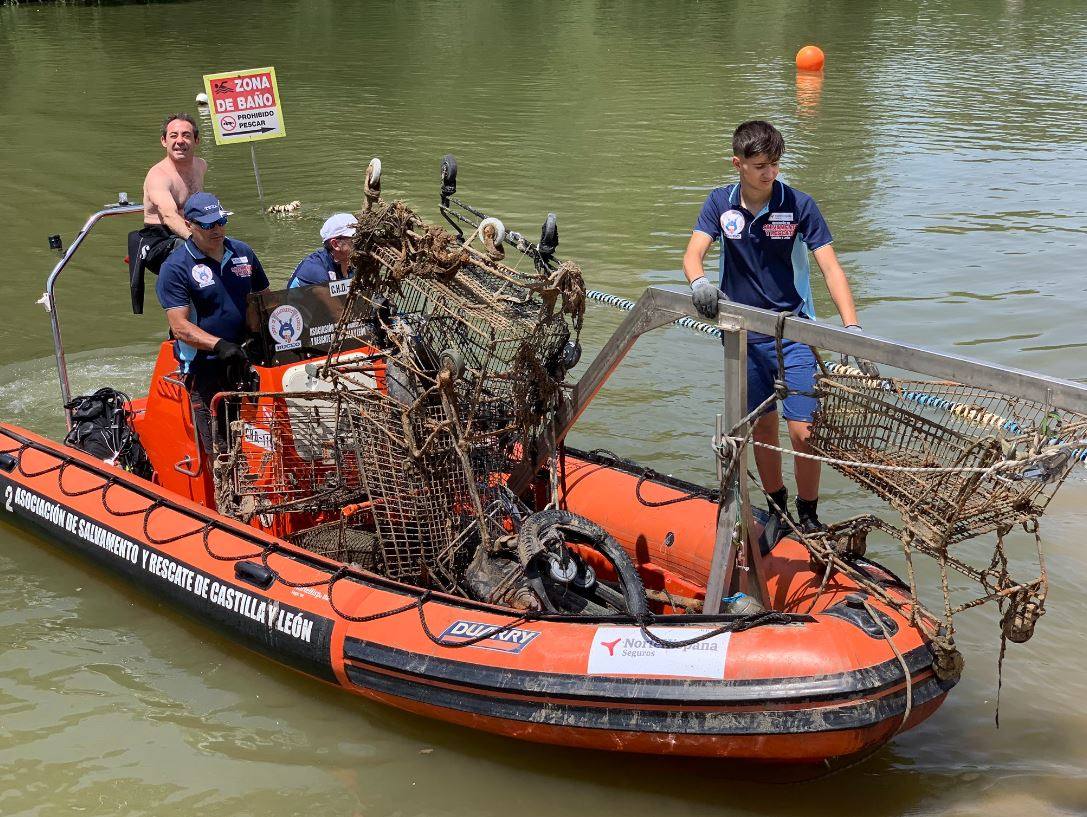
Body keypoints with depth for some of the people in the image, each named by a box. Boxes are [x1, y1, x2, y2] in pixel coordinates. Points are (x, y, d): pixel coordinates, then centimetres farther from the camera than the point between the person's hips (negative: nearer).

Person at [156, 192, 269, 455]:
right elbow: (180, 327, -14)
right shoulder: (175, 268, -6)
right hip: (206, 372, -5)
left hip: (247, 363, 5)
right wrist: (219, 345, -28)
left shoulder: (243, 253, 10)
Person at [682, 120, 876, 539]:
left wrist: (852, 328, -25)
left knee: (802, 430, -8)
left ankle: (808, 516, 11)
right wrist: (699, 282, -33)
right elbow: (692, 254, -8)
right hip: (743, 334, 3)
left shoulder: (799, 205, -10)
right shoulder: (721, 203, -1)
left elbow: (831, 268, -13)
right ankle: (776, 508, 30)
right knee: (762, 426, 11)